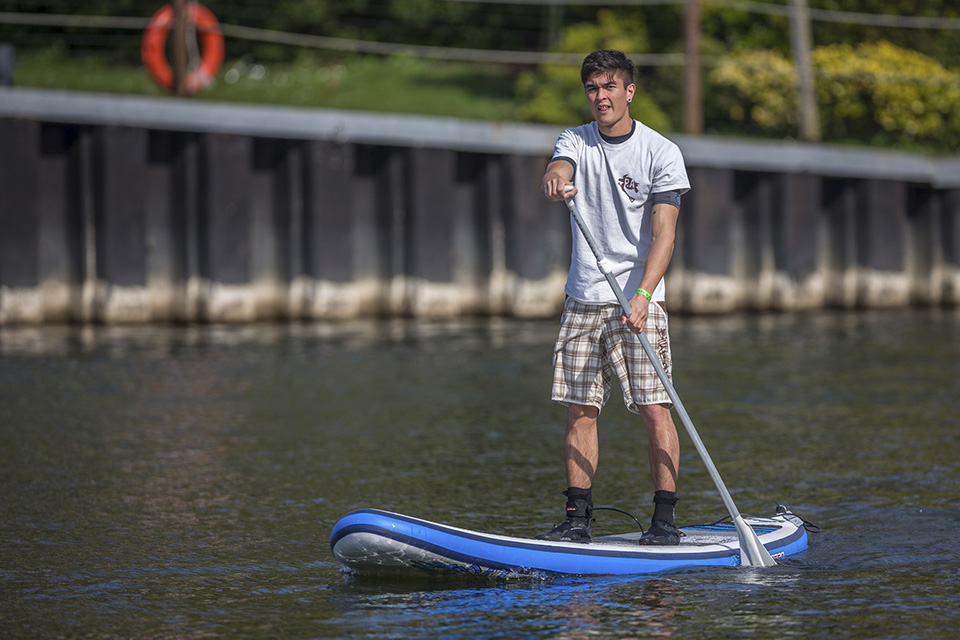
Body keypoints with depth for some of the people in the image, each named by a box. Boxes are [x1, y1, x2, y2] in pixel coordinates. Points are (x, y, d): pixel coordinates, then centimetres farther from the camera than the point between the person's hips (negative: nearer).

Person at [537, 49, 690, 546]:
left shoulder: (661, 152, -4)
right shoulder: (576, 141, 6)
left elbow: (663, 232, -12)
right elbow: (557, 169, -18)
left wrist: (642, 295, -26)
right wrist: (555, 180, -44)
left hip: (638, 299, -4)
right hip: (582, 300, 4)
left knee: (654, 408, -10)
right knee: (579, 410, 3)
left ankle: (664, 518, -5)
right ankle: (578, 519, 8)